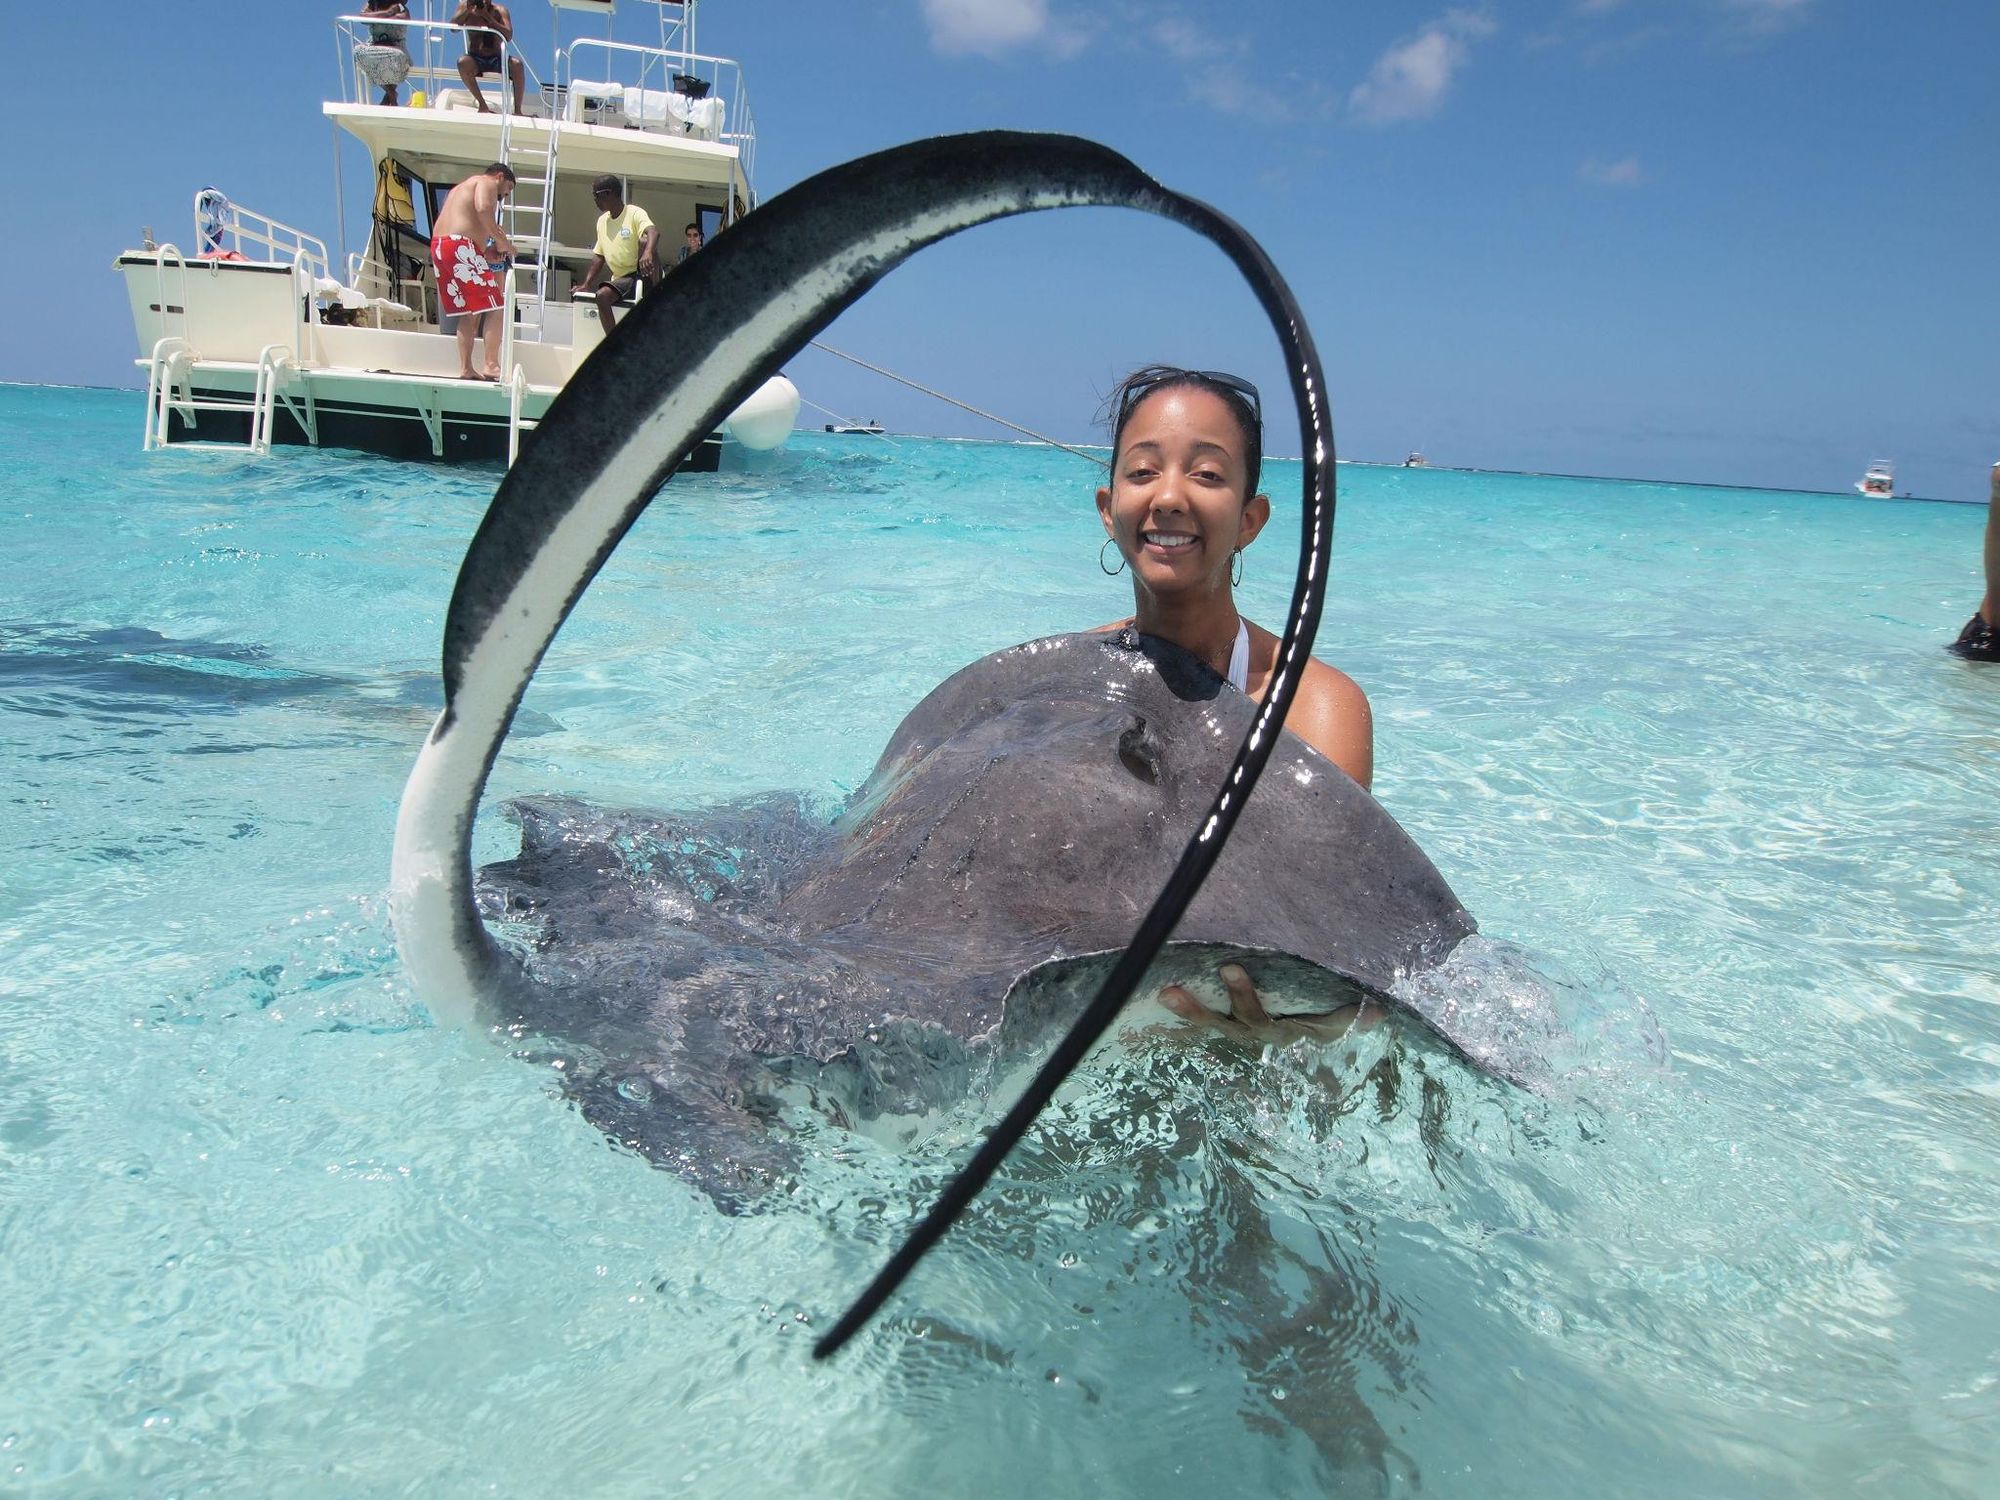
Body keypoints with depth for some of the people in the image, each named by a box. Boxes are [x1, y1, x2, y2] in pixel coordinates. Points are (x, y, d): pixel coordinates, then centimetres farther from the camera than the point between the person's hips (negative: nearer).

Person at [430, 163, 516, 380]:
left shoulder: (463, 187, 33)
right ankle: (491, 365, -15)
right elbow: (483, 209, -18)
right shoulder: (487, 183, 4)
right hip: (461, 247, -9)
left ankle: (466, 368, 9)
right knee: (494, 307, -8)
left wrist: (490, 250, 16)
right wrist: (500, 239, -9)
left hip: (439, 246, 9)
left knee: (469, 311, 13)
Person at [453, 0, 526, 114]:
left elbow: (508, 36, -18)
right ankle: (482, 104, -22)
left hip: (497, 59, 0)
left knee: (517, 64, -30)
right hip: (475, 59, 1)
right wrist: (467, 10, -22)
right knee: (462, 62, -33)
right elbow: (453, 27, -10)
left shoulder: (499, 10, -3)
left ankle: (517, 110, -28)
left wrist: (487, 16, -22)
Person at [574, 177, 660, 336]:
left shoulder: (634, 213, -5)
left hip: (645, 276, -5)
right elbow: (599, 256, 20)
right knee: (602, 295, -25)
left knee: (644, 241, -32)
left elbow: (653, 232, -27)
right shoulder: (602, 221, 16)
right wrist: (586, 285, 9)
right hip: (621, 279, 5)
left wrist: (648, 253, -49)